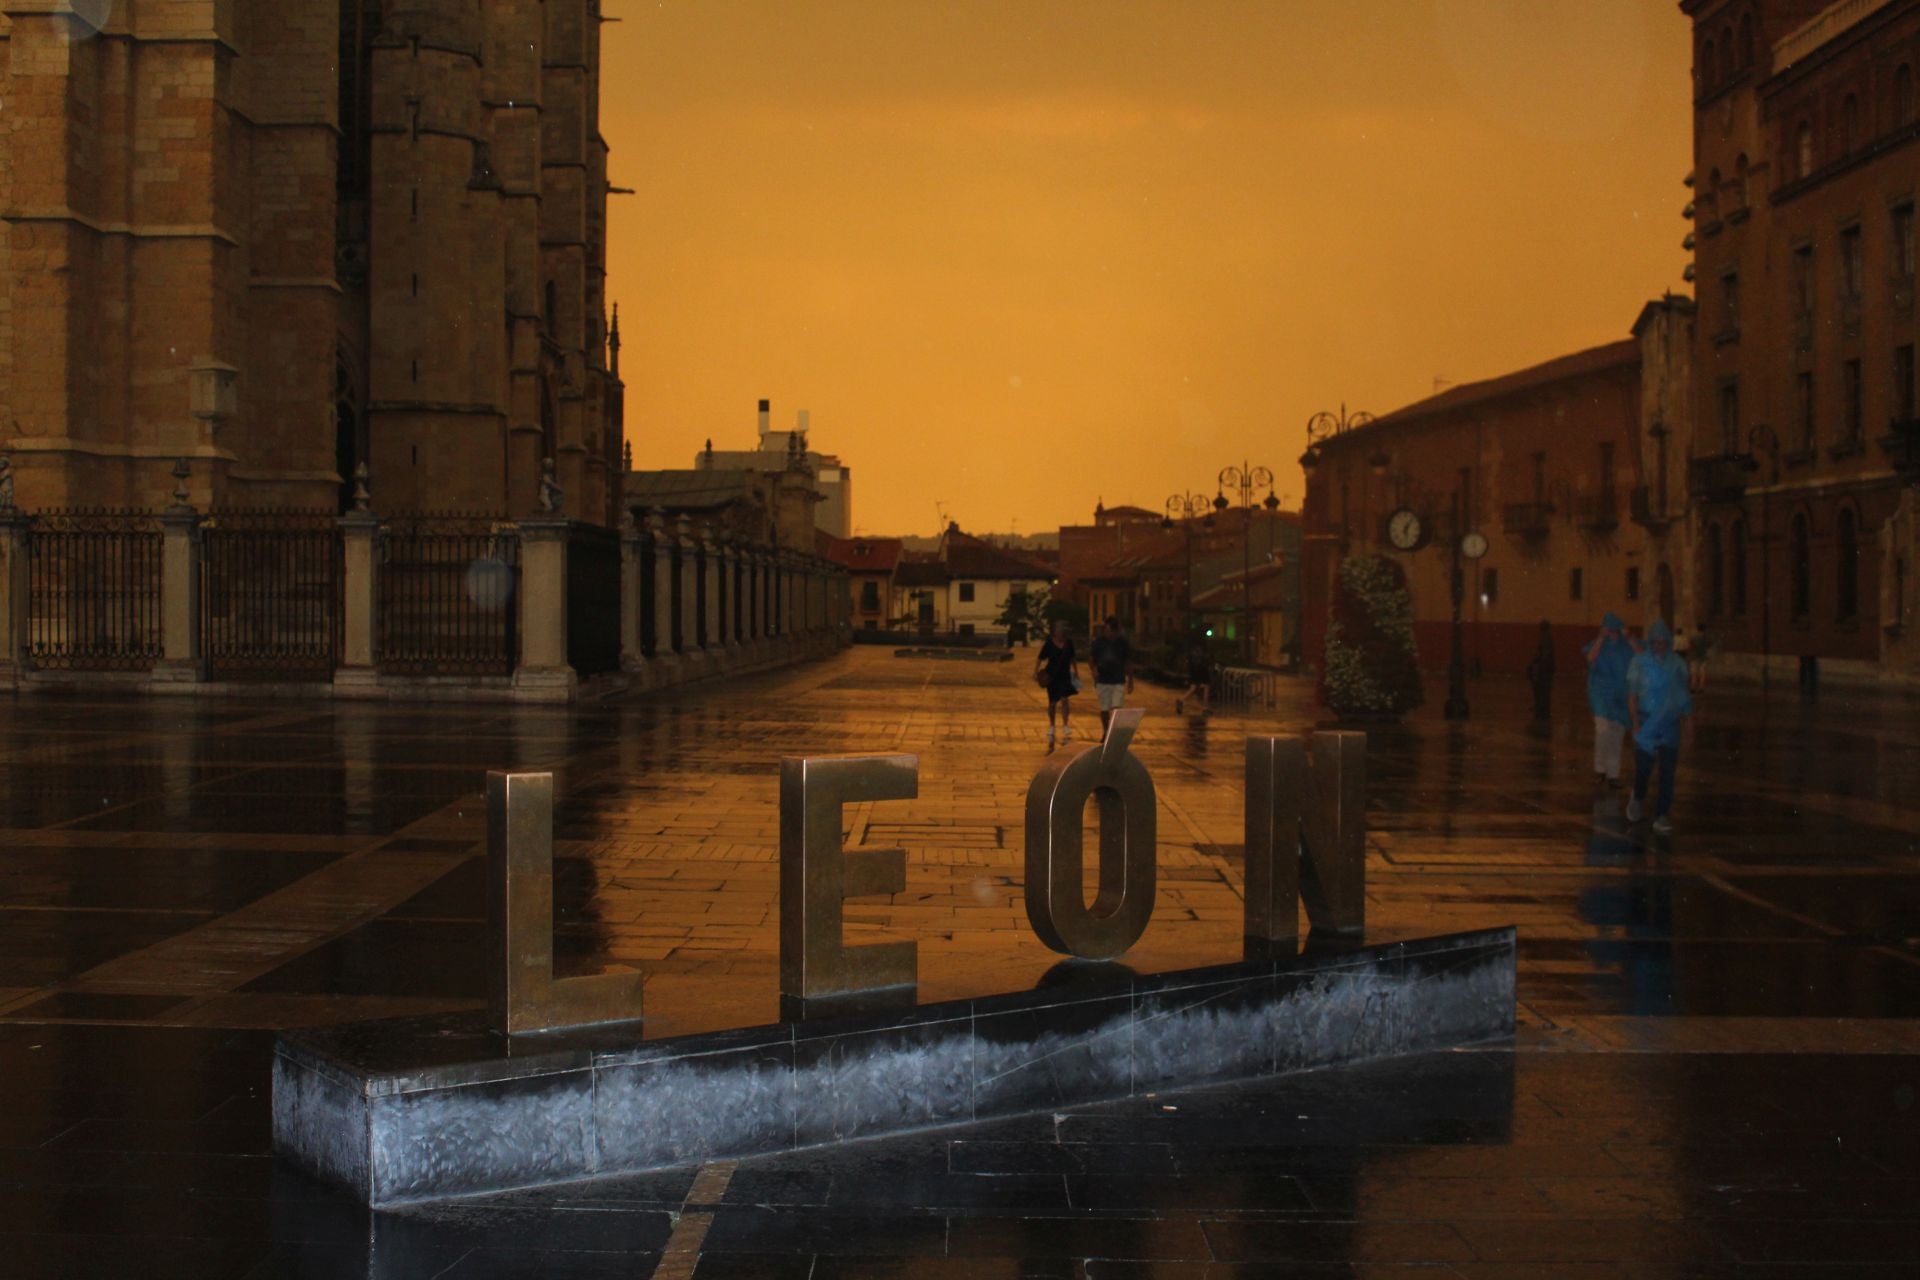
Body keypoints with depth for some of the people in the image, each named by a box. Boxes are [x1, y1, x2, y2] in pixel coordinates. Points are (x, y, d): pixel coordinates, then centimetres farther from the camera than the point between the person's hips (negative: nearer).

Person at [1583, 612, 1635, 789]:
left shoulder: (1625, 645, 5)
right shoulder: (1597, 644, 0)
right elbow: (1591, 657, -20)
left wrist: (1628, 637, -15)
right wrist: (1601, 637, -19)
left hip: (1621, 695, 3)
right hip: (1601, 693, -3)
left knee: (1617, 735, 6)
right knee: (1603, 730, -18)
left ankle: (1613, 774, 13)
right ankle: (1599, 770, -6)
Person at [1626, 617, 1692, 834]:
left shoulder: (1677, 664, 3)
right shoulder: (1639, 662, -3)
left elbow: (1683, 696, 10)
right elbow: (1632, 695, -2)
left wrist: (1684, 721, 9)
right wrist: (1636, 723, -9)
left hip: (1669, 725, 1)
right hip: (1646, 723, -1)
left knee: (1667, 771, -6)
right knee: (1643, 768, 3)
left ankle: (1661, 816, -3)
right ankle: (1638, 799, 35)